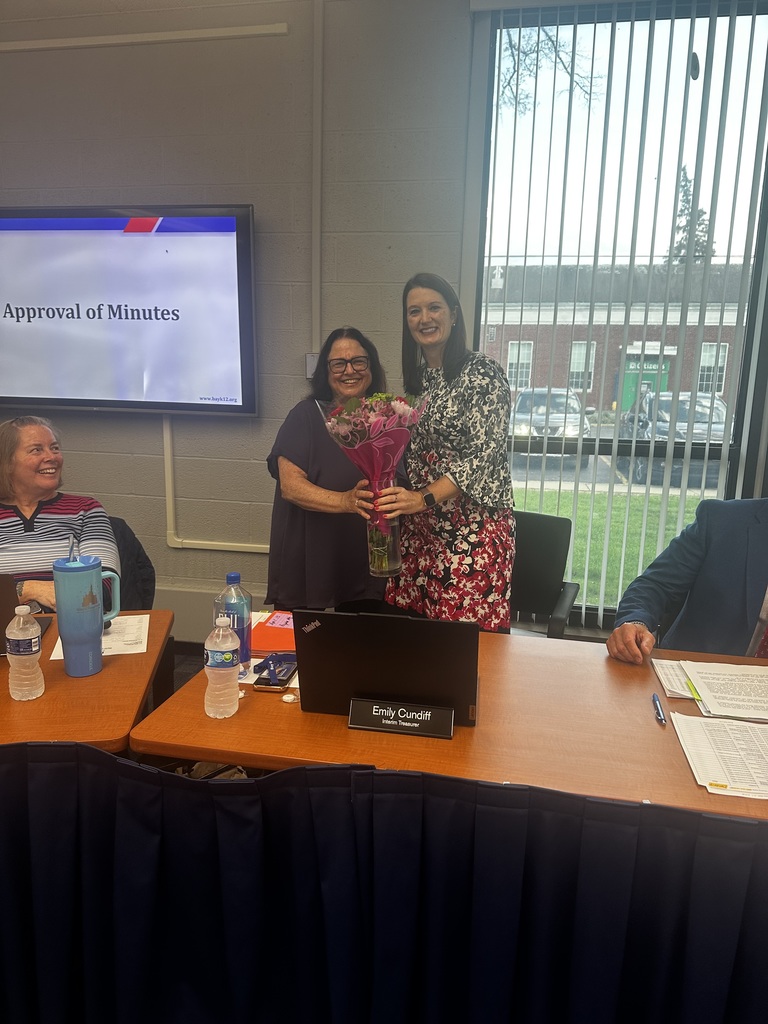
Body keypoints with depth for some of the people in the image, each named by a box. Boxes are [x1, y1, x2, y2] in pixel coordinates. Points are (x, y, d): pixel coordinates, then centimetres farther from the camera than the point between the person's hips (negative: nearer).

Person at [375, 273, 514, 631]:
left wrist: (426, 497, -28)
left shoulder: (483, 373, -8)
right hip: (419, 526, 6)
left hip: (473, 525, -6)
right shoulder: (417, 377, 12)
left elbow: (484, 453, -17)